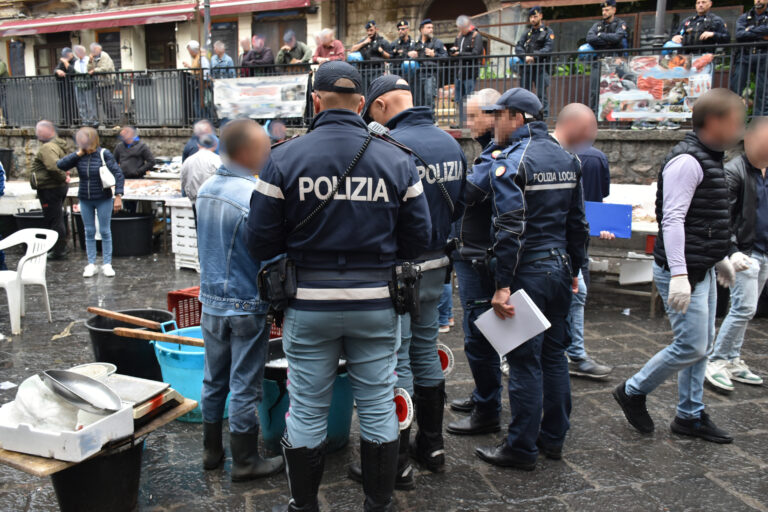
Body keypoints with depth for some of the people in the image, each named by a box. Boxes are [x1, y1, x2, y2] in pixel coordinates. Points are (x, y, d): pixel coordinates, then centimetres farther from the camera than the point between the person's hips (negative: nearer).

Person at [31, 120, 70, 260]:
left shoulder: (47, 147, -20)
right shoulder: (59, 145, 14)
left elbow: (54, 166, -34)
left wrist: (63, 177, -20)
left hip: (50, 189, -10)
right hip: (60, 186, 10)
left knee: (53, 220, -2)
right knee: (58, 218, 18)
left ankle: (59, 250, 5)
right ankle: (61, 247, 28)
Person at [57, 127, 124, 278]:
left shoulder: (104, 154, -11)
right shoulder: (79, 156, -2)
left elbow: (118, 174, -12)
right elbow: (60, 165, -11)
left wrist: (118, 196, -18)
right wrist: (78, 153, -14)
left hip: (103, 199, -3)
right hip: (85, 200, 3)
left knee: (105, 231, 5)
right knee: (89, 232, 10)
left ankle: (107, 264, 14)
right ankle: (91, 264, 18)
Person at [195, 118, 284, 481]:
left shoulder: (206, 189, 4)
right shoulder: (254, 196, -21)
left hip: (211, 302, 7)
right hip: (247, 308, -7)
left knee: (214, 381, 18)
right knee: (245, 387, 5)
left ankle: (211, 451, 31)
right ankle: (245, 462, 17)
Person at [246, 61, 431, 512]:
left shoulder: (283, 159, -6)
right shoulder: (398, 161, -2)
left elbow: (261, 242, -6)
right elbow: (419, 239, 0)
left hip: (309, 304, -1)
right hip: (377, 303, 1)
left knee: (307, 412, 13)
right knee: (378, 408, 14)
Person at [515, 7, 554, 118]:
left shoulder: (548, 32, 7)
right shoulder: (527, 33, 20)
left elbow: (548, 49, -8)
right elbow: (518, 47, 7)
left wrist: (534, 56, -21)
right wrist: (525, 56, -13)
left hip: (541, 67, -5)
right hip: (526, 67, 5)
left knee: (542, 94, -10)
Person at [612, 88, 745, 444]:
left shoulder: (708, 159, 16)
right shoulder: (687, 161, -17)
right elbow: (672, 220, -24)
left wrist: (719, 257, 29)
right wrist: (679, 275, -30)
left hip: (702, 270, 10)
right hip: (682, 272, -10)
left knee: (702, 345, 14)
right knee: (691, 346, -7)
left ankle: (690, 415, 24)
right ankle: (633, 391, 11)